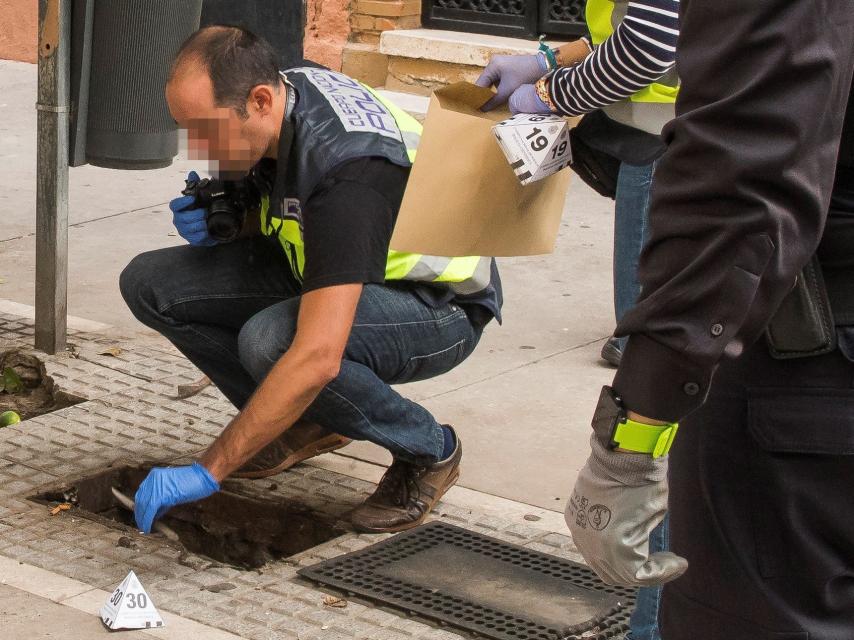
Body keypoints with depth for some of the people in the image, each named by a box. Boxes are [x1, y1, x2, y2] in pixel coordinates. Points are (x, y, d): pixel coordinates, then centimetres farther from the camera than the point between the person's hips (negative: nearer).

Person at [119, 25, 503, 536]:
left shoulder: (347, 171, -36)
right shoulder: (284, 91, -11)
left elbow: (317, 359, -42)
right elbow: (270, 218, 13)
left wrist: (207, 472, -39)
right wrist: (220, 220, -12)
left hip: (440, 307, -8)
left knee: (271, 340, -37)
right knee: (151, 283, -8)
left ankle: (429, 449, -11)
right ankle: (302, 420, 6)